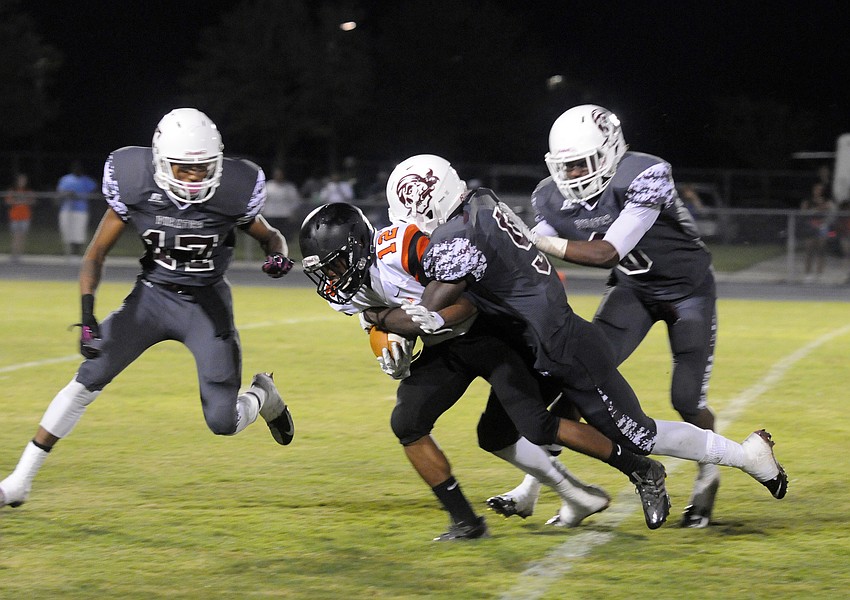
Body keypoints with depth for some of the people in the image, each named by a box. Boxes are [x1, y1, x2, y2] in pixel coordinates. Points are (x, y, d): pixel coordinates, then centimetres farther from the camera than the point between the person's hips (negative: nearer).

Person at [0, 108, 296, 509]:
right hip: (152, 294, 1)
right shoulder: (137, 187, -17)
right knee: (89, 378, -13)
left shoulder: (231, 192, -17)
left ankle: (263, 394, 31)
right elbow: (97, 252, -7)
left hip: (207, 304, -1)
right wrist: (87, 315, -18)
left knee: (223, 423, -7)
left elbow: (269, 236, 3)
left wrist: (278, 254, -20)